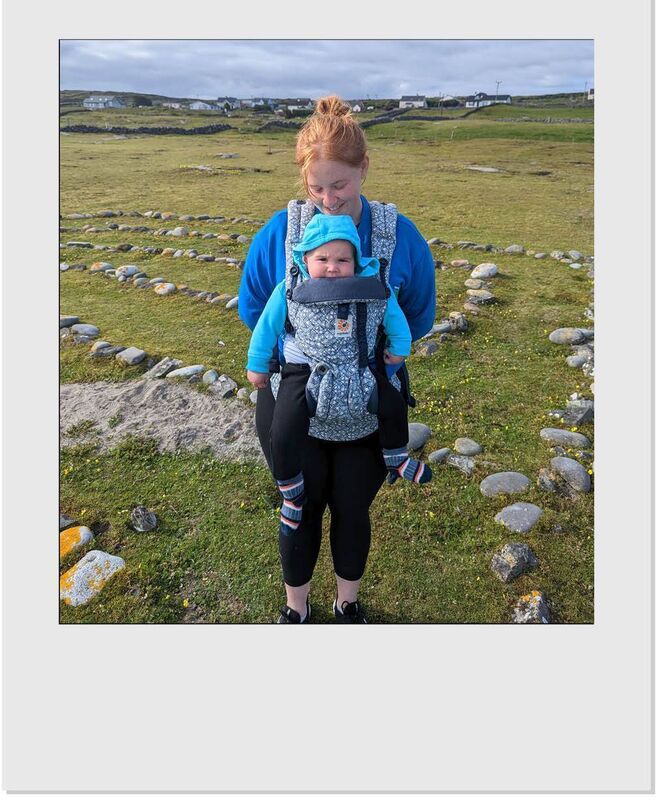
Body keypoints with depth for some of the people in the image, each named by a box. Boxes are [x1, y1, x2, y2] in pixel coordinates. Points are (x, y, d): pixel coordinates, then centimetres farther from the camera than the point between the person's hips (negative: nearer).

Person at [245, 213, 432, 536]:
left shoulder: (373, 288, -10)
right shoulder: (290, 291, -13)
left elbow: (394, 317, 8)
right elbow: (267, 326, 0)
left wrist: (399, 348, 15)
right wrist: (257, 365, 7)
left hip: (356, 370, 3)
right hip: (304, 372, -2)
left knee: (394, 403, 8)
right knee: (283, 435, -16)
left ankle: (395, 459, 39)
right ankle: (292, 493, 12)